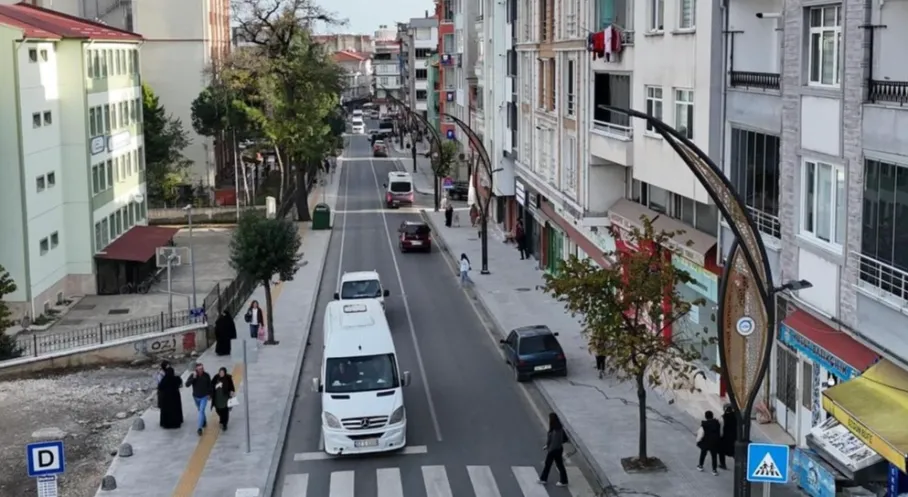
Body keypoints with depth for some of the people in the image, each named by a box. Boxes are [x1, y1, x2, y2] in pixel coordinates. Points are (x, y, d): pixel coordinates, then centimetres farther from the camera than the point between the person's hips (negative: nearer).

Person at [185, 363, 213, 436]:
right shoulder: (192, 375, -15)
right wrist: (193, 378, -36)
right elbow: (187, 384, -26)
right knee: (200, 410, 21)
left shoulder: (206, 375, -13)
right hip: (196, 397, 2)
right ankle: (204, 422, 47)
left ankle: (200, 428, -15)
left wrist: (209, 394, 6)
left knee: (201, 411, -14)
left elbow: (209, 385, 1)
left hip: (204, 397, -2)